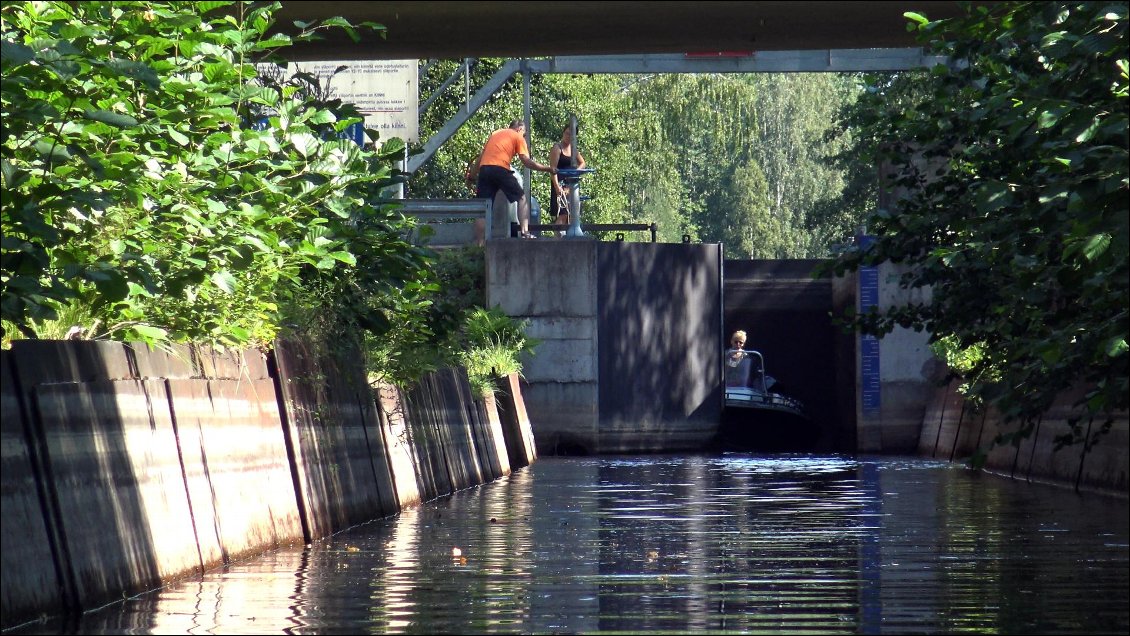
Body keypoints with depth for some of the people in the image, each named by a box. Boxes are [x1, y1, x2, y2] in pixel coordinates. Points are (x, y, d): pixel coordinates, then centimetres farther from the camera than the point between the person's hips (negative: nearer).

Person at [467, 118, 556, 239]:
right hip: (500, 169, -5)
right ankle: (524, 232, -5)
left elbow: (480, 157, 26)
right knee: (522, 198, 8)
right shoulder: (518, 137, 11)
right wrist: (547, 169, 6)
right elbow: (526, 161, 1)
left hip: (484, 169, 5)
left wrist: (472, 174, 32)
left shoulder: (494, 134, 28)